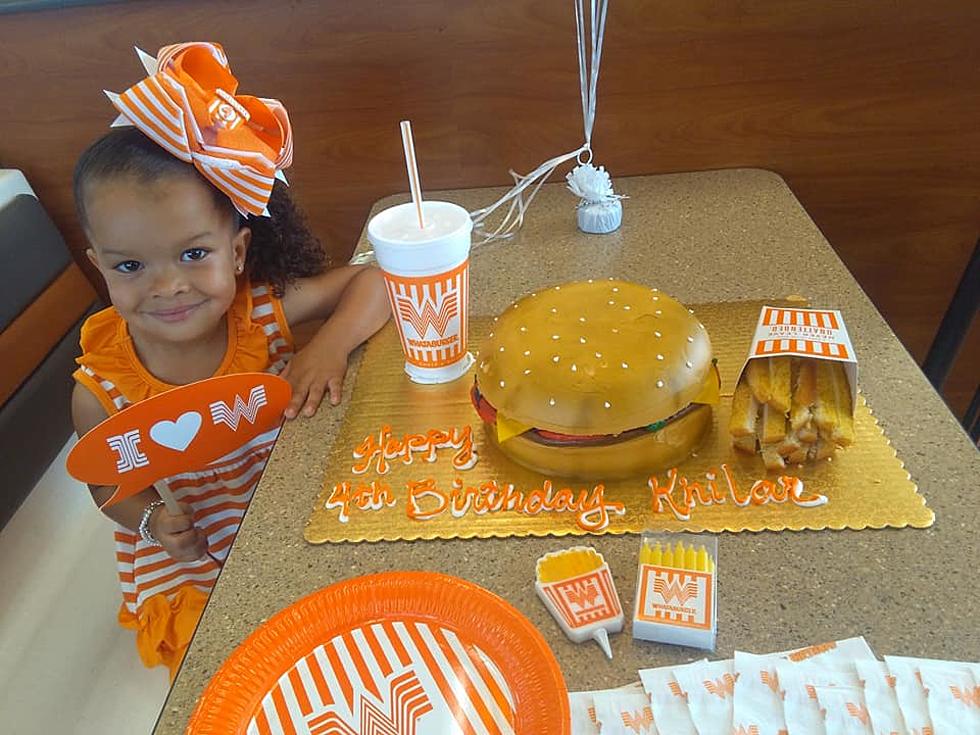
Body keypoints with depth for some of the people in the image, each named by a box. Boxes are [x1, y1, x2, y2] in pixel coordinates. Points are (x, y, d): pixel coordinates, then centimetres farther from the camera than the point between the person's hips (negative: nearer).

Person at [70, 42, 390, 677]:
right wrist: (150, 517, -20)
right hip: (189, 571, 0)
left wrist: (331, 346, -28)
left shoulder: (263, 311, -17)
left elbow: (369, 282, -11)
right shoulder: (101, 392, -17)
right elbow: (110, 484, 1)